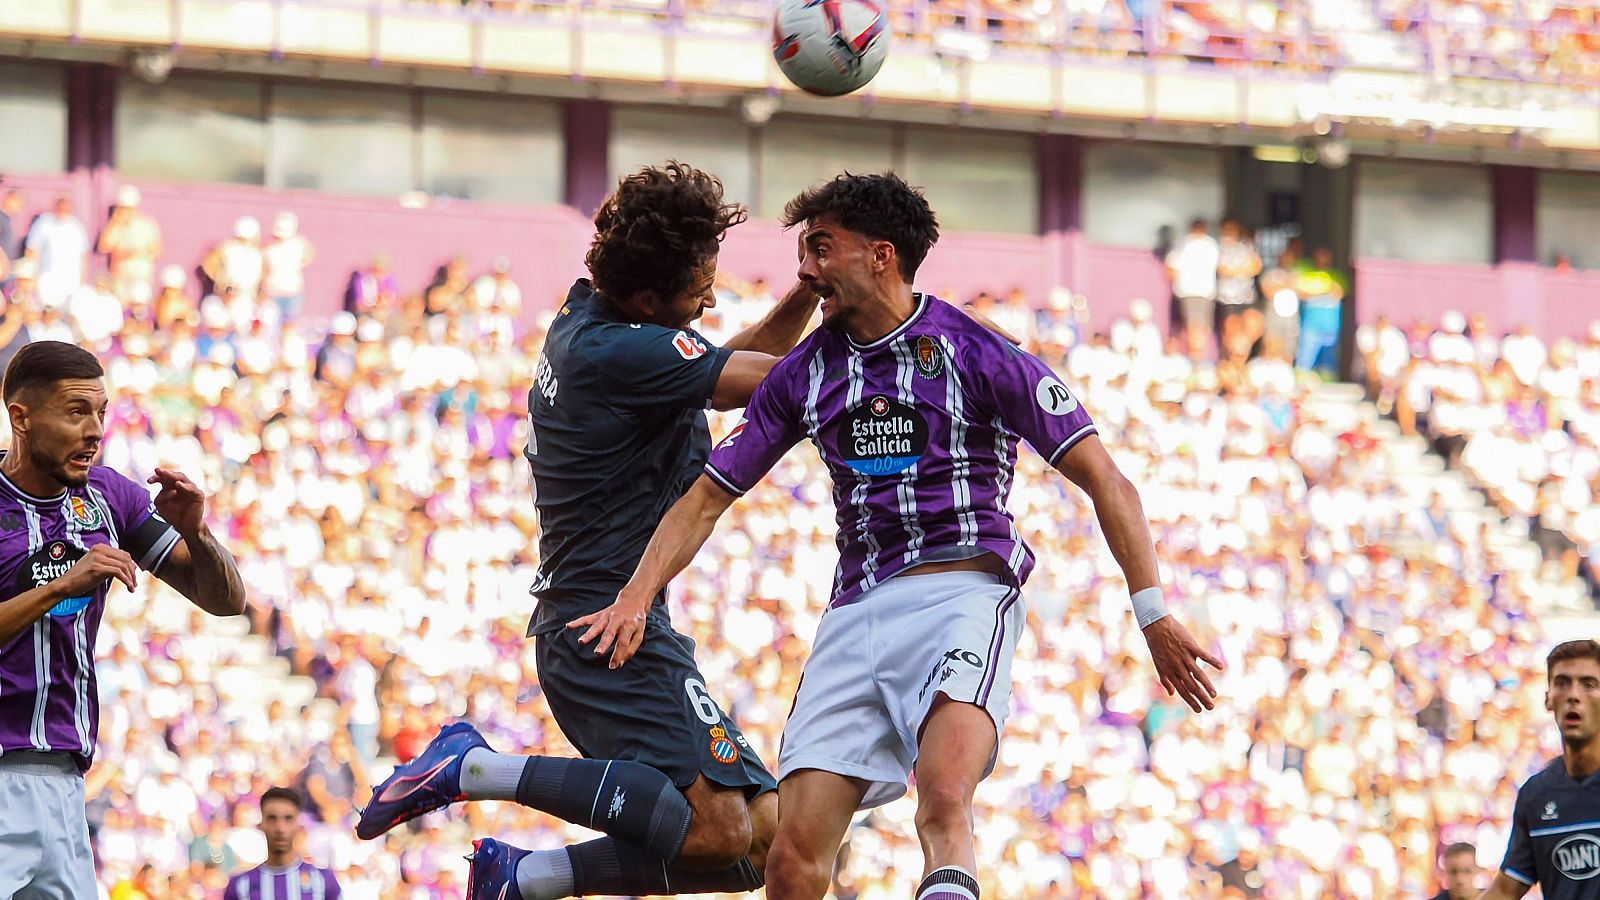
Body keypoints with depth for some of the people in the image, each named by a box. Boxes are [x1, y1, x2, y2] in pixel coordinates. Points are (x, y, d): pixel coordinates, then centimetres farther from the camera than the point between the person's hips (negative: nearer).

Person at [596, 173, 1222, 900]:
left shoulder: (975, 354, -2)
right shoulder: (804, 374, 13)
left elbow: (1102, 480, -1)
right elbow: (708, 497, 18)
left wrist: (1152, 613, -9)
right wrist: (635, 599, 2)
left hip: (963, 589, -5)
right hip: (857, 611, 5)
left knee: (943, 801, -33)